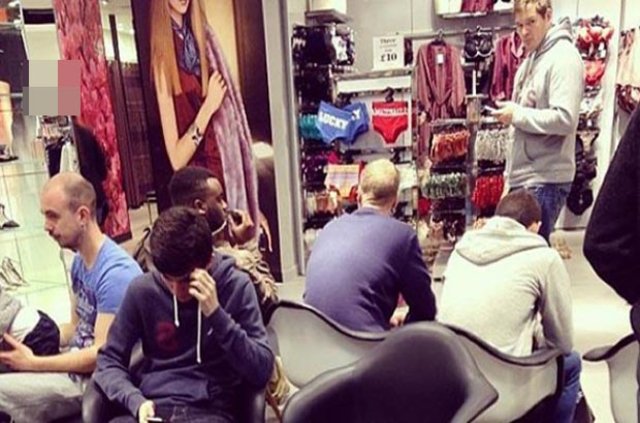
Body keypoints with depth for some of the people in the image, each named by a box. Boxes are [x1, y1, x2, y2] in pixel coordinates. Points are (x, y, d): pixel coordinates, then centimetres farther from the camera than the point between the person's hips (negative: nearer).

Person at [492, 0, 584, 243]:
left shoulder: (563, 57, -13)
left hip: (546, 180, -9)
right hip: (524, 175, 9)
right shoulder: (532, 58, 14)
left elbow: (564, 119, -24)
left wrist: (517, 115, -14)